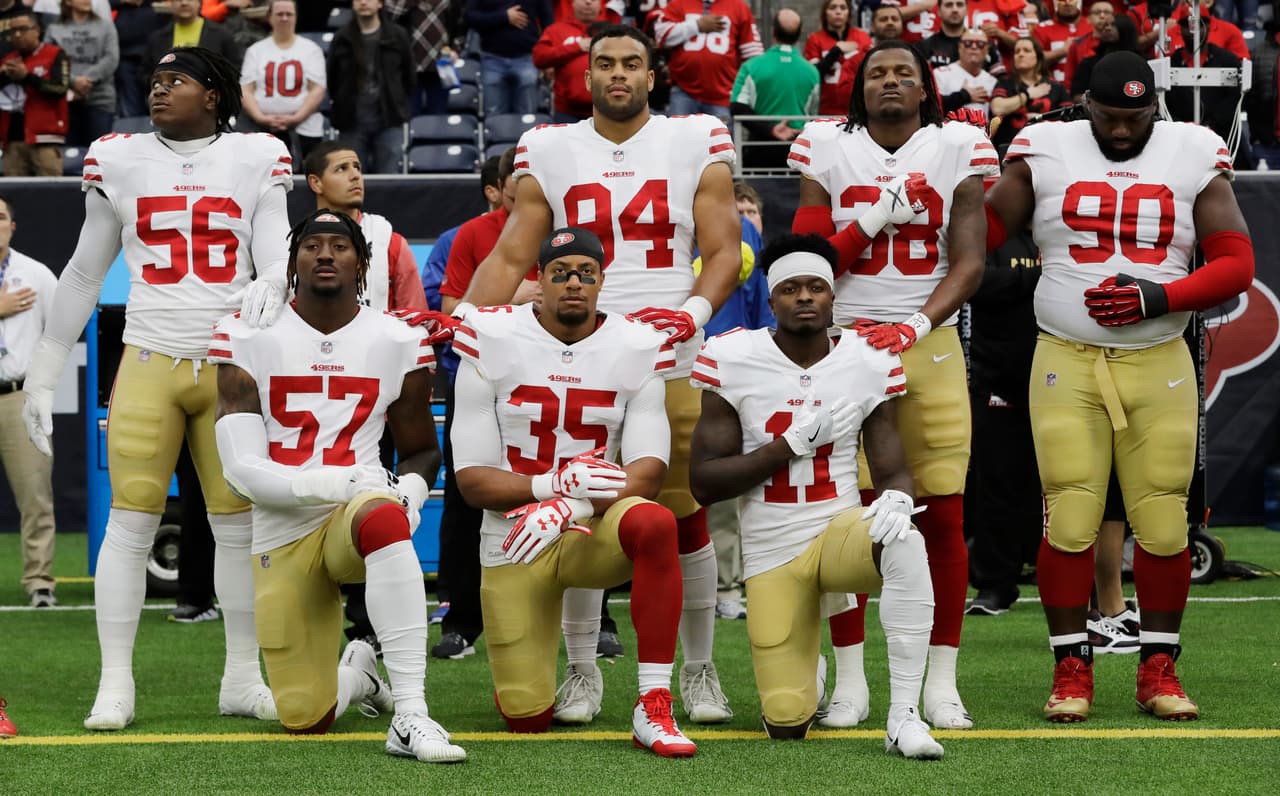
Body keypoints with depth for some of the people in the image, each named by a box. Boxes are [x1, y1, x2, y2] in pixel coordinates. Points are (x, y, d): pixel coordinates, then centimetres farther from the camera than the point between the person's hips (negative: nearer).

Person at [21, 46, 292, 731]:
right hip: (149, 362, 0)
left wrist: (269, 285, -24)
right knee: (130, 520, -5)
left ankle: (242, 679, 15)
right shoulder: (120, 162, 7)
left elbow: (278, 260, 2)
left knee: (239, 522, 3)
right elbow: (83, 275, 14)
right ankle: (115, 686, -1)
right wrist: (44, 373, 14)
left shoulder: (255, 161, 5)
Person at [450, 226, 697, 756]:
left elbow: (647, 471, -10)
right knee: (527, 720, -5)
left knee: (654, 523, -37)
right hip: (514, 540, 0)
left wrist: (569, 509, -27)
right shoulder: (492, 343, -6)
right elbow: (472, 479, -8)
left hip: (597, 531, 0)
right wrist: (552, 484, -27)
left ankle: (654, 708, -31)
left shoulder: (636, 349, -2)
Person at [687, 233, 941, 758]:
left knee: (904, 543, -38)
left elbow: (892, 470, 1)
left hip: (841, 528, 0)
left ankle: (904, 718, -31)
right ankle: (805, 677, 38)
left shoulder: (867, 364, -1)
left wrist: (896, 499, -24)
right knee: (787, 726, -5)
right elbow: (704, 483, -8)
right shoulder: (734, 361, -7)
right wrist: (792, 444, -17)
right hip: (771, 552, 0)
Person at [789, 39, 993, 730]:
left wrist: (915, 325, -15)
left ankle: (941, 683, 4)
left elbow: (969, 261, -1)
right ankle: (850, 680, 6)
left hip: (929, 345, 0)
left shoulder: (957, 150, 5)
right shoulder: (827, 150, 6)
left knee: (942, 516, -3)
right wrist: (876, 217, -11)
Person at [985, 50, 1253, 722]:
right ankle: (1071, 666, 5)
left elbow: (1235, 265, 2)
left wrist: (1158, 298, -13)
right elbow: (977, 235, 6)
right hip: (1066, 364, -1)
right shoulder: (1044, 153, 3)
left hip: (1158, 366, 1)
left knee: (1162, 521, -1)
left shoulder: (1193, 157, 4)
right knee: (1069, 520, -5)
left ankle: (1158, 666, 12)